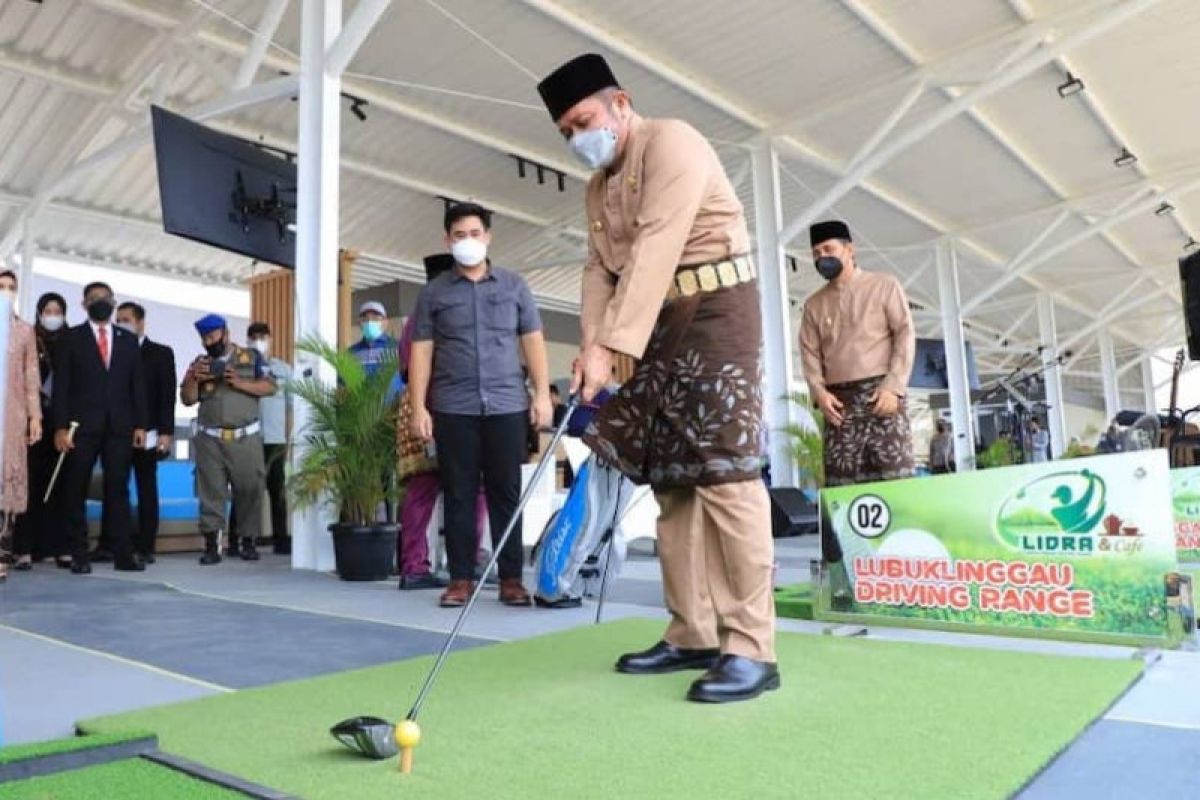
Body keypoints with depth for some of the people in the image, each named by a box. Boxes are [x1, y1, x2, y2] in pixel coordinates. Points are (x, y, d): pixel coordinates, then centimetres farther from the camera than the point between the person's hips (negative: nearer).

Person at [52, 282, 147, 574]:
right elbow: (61, 385, 0)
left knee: (118, 489, 1)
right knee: (76, 492, 2)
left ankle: (124, 553, 1)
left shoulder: (128, 339, 13)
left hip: (120, 426, 2)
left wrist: (140, 424, 2)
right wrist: (60, 426, -9)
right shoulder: (71, 338, 6)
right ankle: (79, 555, 9)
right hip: (82, 425, -1)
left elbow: (138, 384, 10)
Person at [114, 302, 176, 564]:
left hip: (148, 433, -2)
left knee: (147, 489, 2)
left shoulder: (161, 353, 5)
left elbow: (168, 395, -1)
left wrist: (165, 432, -10)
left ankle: (145, 546, 6)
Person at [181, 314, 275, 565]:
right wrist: (194, 378, -9)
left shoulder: (251, 358, 6)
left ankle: (248, 541, 12)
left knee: (250, 489, 0)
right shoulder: (199, 364, 13)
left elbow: (270, 387, -3)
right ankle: (212, 545, 0)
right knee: (211, 491, -2)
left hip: (246, 437, -2)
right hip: (210, 439, 2)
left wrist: (240, 383, -15)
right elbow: (187, 399, 8)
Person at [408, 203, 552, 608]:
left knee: (506, 494, 3)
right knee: (459, 495, 3)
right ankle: (460, 579, 11)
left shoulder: (515, 286, 12)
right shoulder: (433, 292, 10)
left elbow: (533, 342, 10)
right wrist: (418, 407, -2)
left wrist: (542, 394, 0)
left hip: (507, 406, 0)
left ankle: (511, 579, 10)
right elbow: (421, 352, 6)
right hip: (453, 409, 0)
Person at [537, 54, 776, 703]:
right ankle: (692, 635, 10)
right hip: (658, 324, 8)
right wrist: (591, 345, -8)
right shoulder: (598, 187, 18)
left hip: (715, 308, -8)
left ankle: (750, 648, -11)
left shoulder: (671, 143, -9)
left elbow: (655, 252, -21)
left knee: (723, 472, -15)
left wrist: (610, 348, -26)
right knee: (671, 481, 4)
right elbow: (600, 269, 10)